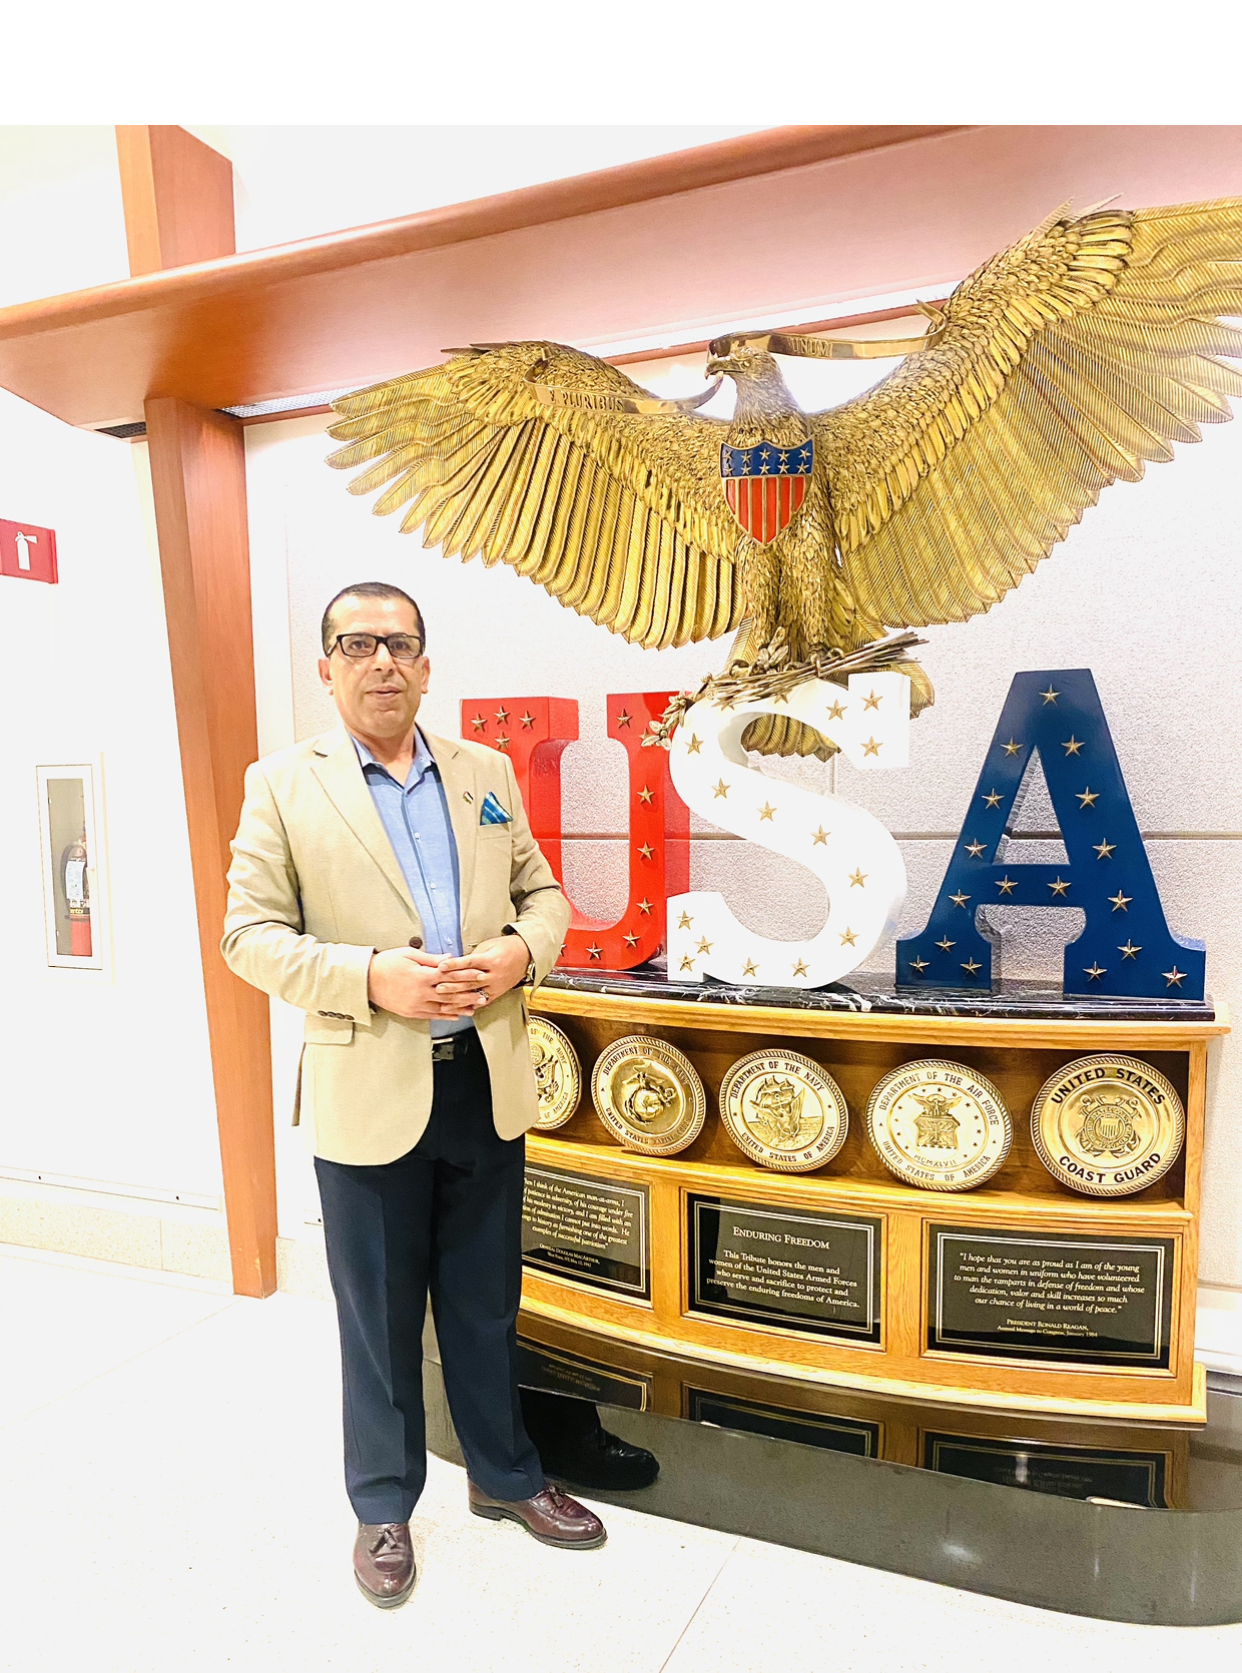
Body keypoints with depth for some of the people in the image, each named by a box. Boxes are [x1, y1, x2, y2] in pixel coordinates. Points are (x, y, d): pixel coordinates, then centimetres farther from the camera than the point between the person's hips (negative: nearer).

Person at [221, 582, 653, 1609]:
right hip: (368, 1095, -3)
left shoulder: (488, 773, 8)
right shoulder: (283, 784, -3)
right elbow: (251, 934, -7)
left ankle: (505, 1476, 42)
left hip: (488, 1083, 3)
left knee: (487, 1301, 20)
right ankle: (384, 1507, 38)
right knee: (380, 1315, 14)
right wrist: (369, 977, -21)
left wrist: (521, 953, -10)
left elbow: (543, 891, 12)